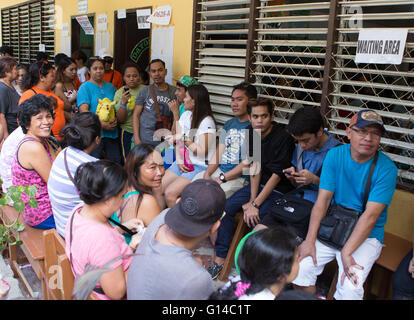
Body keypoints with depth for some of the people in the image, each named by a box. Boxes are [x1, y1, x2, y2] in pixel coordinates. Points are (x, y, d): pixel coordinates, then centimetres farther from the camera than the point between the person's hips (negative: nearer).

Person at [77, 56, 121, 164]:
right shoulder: (85, 87, -1)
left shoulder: (110, 86, 16)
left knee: (116, 162, 6)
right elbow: (83, 110, -12)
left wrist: (116, 119, 0)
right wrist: (102, 124, -22)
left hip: (112, 133, 5)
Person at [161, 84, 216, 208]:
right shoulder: (185, 115, 10)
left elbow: (202, 152, -20)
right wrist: (179, 160, -4)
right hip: (182, 163, 8)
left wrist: (185, 139, -13)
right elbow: (178, 140, 10)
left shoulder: (207, 122, -15)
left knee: (169, 193, -21)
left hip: (200, 167, -8)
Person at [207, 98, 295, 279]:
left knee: (254, 219, -26)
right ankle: (220, 259, 4)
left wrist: (255, 204, -20)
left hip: (278, 189, -6)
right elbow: (255, 166, -2)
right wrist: (252, 199, -11)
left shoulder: (283, 137, -22)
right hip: (258, 184, 7)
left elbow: (277, 175, -21)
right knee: (225, 208, -8)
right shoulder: (251, 133, -2)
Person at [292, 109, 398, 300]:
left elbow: (370, 216, -18)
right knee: (300, 266, -16)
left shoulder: (387, 168, -12)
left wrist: (346, 253, -26)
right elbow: (323, 199, -7)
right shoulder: (335, 155, -2)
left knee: (350, 288, -24)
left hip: (366, 236, -2)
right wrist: (310, 240, -16)